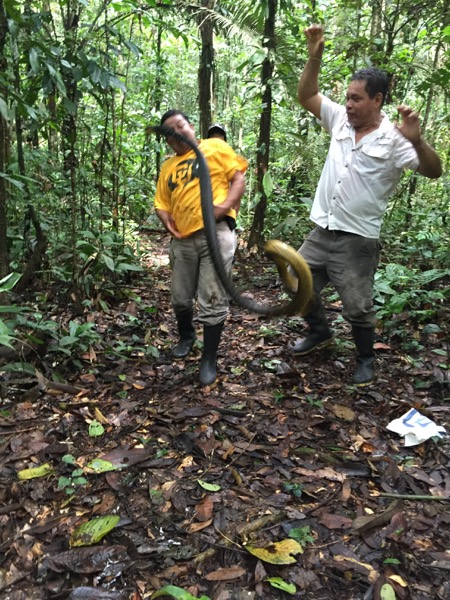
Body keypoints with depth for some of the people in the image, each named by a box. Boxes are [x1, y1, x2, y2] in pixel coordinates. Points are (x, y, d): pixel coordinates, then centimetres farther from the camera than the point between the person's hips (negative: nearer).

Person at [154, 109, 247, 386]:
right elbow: (162, 203, 20)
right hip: (183, 239, 5)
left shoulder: (215, 147, 8)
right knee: (180, 298, 14)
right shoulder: (168, 167, 20)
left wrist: (225, 206, -16)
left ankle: (210, 360, 7)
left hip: (216, 232, -5)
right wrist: (166, 219, -4)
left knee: (213, 300, -6)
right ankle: (186, 336, 43)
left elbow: (239, 179, 1)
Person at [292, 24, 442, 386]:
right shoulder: (340, 120, 4)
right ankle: (320, 332, 42)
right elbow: (306, 96, 6)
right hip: (321, 232, 6)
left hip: (357, 240, -5)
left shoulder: (393, 139, -11)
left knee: (357, 307, 4)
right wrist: (315, 57, -8)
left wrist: (416, 140, -36)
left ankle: (366, 360, 29)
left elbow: (434, 171, -18)